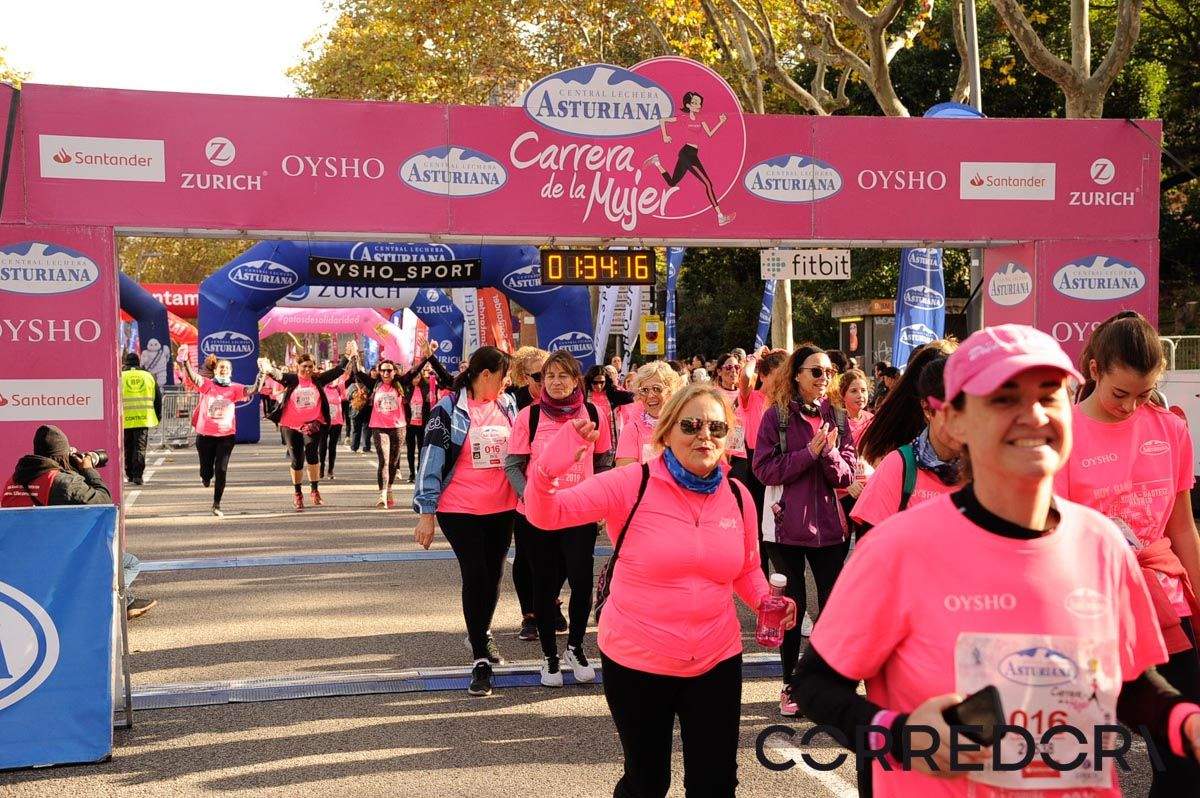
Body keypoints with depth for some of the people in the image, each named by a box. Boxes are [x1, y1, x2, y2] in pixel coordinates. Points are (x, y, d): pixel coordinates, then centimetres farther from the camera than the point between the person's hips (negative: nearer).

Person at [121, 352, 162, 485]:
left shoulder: (120, 376, 1)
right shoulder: (149, 376, 7)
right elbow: (158, 398, 10)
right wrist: (158, 416, 19)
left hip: (125, 419, 0)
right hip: (144, 418, 1)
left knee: (127, 448, 13)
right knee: (140, 447, 1)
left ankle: (130, 474, 20)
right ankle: (137, 475, -9)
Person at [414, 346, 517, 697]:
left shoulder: (509, 405, 5)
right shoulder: (449, 410, -9)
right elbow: (431, 461, -9)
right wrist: (426, 514, -10)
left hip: (501, 509, 5)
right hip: (460, 509, -5)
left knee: (493, 575, 13)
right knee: (475, 576, -6)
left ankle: (480, 632, 38)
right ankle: (481, 660, 2)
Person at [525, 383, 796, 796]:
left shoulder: (738, 497, 0)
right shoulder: (632, 484, -13)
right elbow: (545, 514, -18)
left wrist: (765, 599, -5)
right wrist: (548, 471, -38)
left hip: (716, 661, 3)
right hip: (637, 662, -3)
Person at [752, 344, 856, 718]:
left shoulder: (836, 417, 5)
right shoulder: (776, 416, -4)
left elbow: (846, 475, 2)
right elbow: (764, 469, -11)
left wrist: (830, 453, -18)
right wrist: (809, 452, -18)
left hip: (830, 524, 2)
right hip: (787, 524, -2)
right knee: (792, 605, 8)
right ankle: (790, 685, 21)